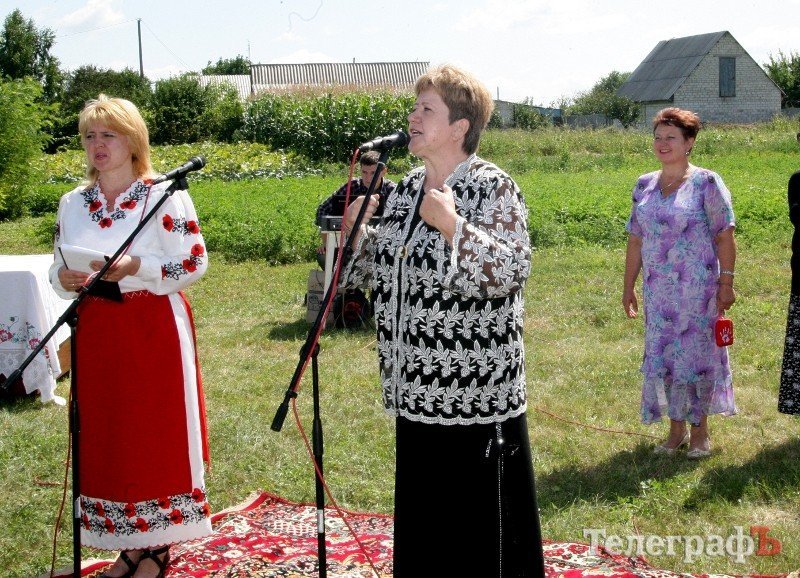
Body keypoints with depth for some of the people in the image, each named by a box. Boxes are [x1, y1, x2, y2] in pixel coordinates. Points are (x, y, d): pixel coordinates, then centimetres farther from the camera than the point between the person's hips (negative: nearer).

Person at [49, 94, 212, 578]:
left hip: (155, 330, -5)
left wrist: (136, 266, -22)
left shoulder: (165, 197, -7)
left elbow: (194, 263, -10)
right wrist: (64, 279, -9)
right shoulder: (73, 204, 9)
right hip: (96, 334, 5)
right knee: (105, 437, 9)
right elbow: (60, 269, 14)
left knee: (158, 433, 0)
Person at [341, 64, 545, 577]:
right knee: (421, 511, 17)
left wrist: (452, 226, -25)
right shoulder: (407, 190, 11)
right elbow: (380, 268, 18)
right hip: (417, 388, 8)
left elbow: (511, 273, -21)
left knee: (480, 513, 1)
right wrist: (356, 229, 2)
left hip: (476, 390, -7)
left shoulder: (493, 188, -10)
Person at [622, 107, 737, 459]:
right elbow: (635, 240, 12)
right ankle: (676, 429, 21)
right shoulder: (644, 185, 8)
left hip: (698, 288, -4)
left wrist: (726, 282, -12)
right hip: (657, 291, 5)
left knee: (697, 353, 2)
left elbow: (724, 236, -7)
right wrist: (628, 286, 11)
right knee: (661, 356, 7)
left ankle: (700, 430, 17)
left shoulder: (706, 183, -6)